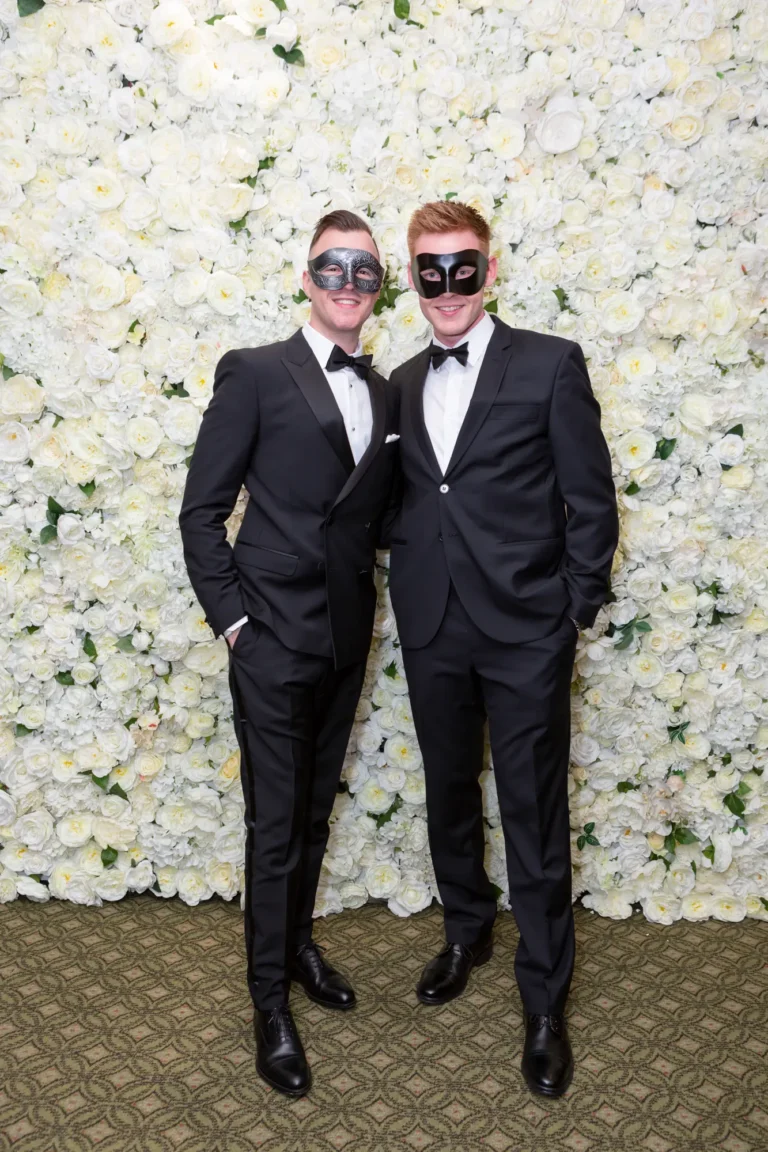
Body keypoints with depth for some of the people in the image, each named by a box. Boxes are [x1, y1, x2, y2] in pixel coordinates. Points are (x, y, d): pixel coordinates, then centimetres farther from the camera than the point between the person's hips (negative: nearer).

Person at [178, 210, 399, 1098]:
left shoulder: (382, 393, 10)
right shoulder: (254, 373, -7)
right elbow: (201, 511, -8)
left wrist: (367, 602, 6)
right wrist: (231, 617, -11)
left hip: (346, 638, 6)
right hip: (273, 637, -5)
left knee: (316, 809, 19)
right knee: (275, 823, 4)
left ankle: (297, 940, 41)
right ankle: (270, 1000, 22)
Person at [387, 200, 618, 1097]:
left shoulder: (551, 366, -5)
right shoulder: (402, 383, 9)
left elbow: (590, 501, -4)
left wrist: (577, 610, -4)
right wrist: (412, 579, 3)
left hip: (526, 629, -4)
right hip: (433, 629, 5)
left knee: (534, 814, 5)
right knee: (449, 794, 19)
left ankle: (544, 1003, 23)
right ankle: (466, 932, 44)